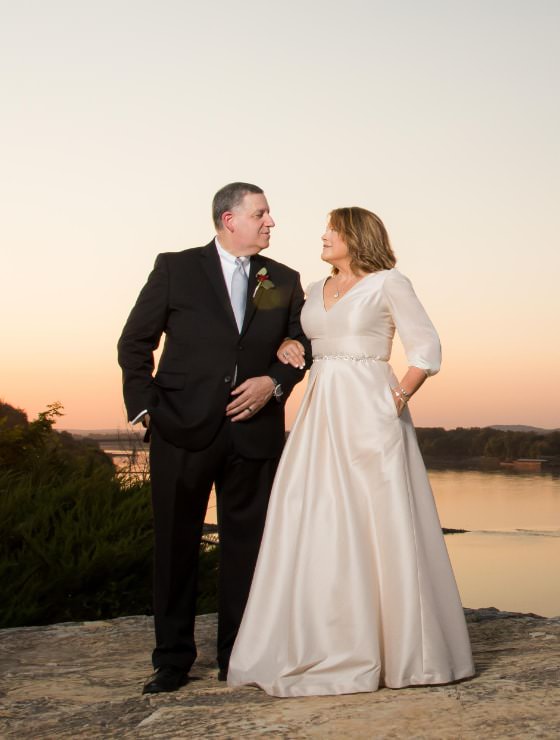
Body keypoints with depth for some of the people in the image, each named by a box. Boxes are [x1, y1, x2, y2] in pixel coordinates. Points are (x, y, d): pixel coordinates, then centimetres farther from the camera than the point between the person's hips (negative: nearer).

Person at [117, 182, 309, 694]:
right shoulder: (176, 269, 2)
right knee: (176, 544, 4)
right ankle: (173, 660, 15)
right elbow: (135, 343, 4)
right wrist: (144, 407, -4)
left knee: (246, 545, 6)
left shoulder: (283, 281, 10)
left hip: (254, 431, 2)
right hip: (183, 428, -2)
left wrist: (275, 382, -6)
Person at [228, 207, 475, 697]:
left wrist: (401, 395, -13)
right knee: (313, 525, 2)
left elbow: (427, 347, -2)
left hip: (368, 413, -6)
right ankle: (322, 649, 11)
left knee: (377, 524, -4)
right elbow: (305, 345, 25)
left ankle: (398, 648, 8)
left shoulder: (388, 284, 1)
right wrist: (288, 348, 3)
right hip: (321, 416, 6)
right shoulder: (316, 292, 18)